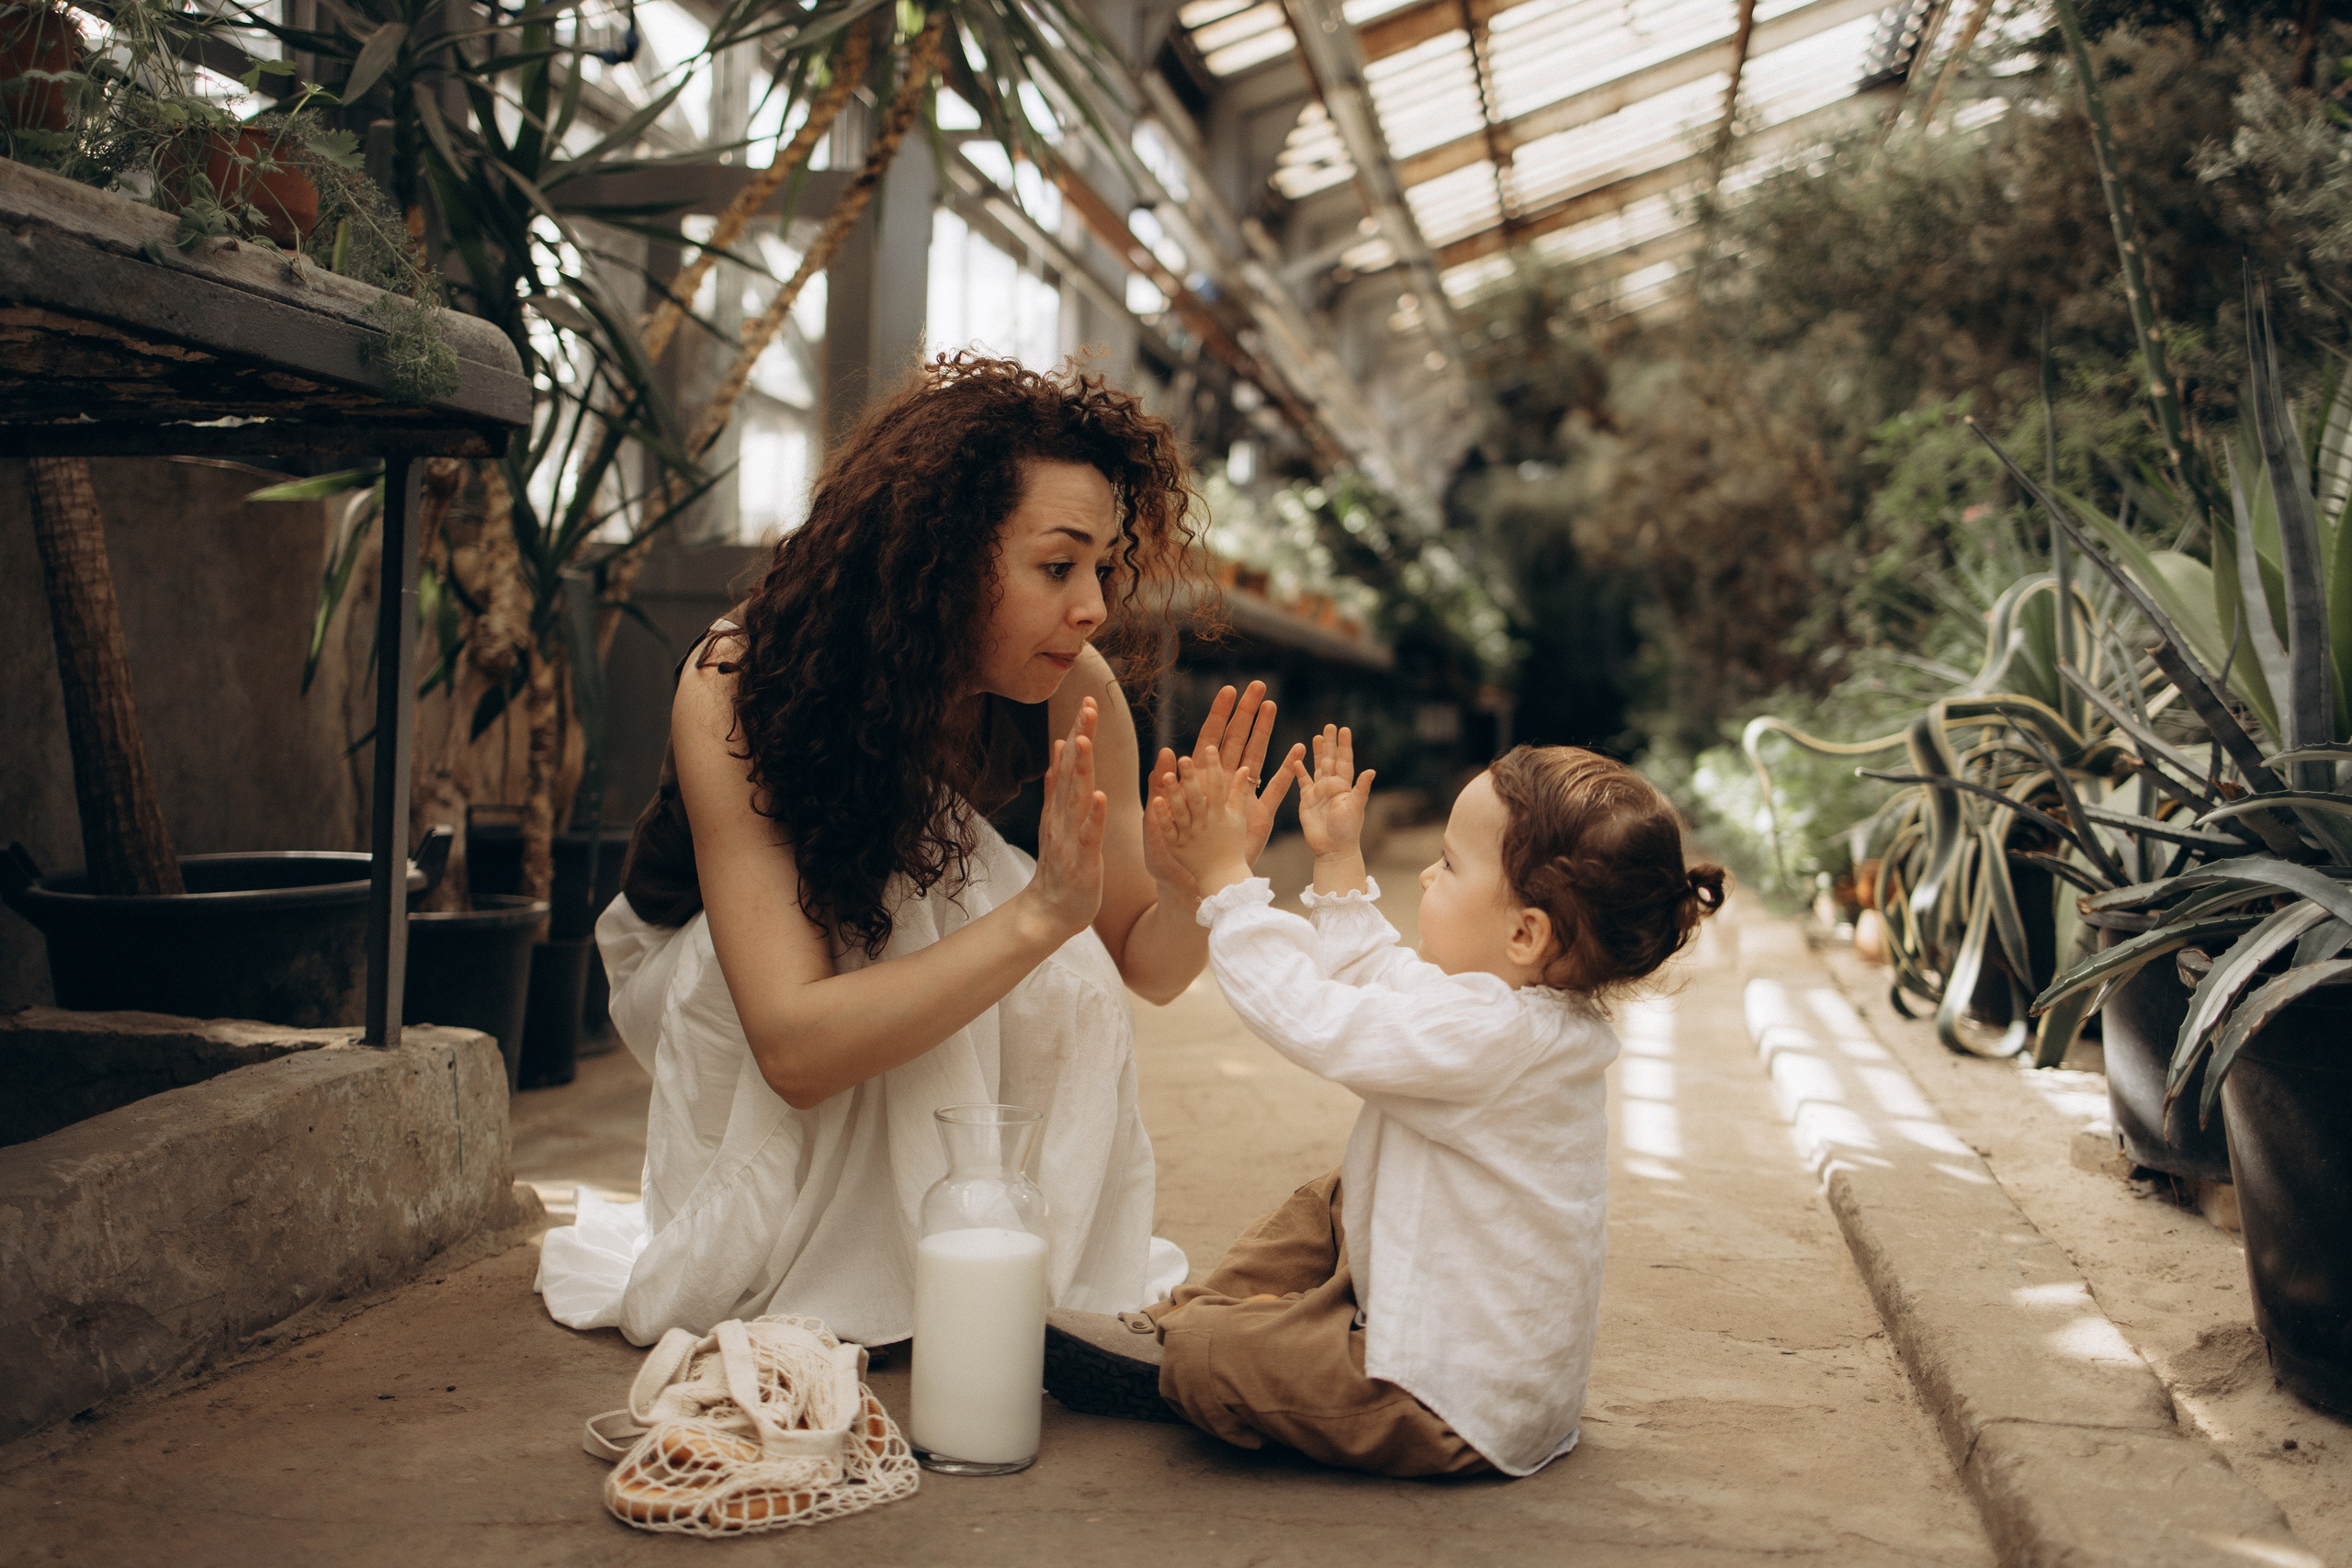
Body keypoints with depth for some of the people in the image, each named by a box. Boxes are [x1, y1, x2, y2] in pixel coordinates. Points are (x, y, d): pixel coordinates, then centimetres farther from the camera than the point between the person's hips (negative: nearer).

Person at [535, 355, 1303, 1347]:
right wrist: (1041, 911, -52)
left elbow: (1147, 966, -15)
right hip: (699, 969, -3)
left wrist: (1198, 886, -38)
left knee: (1066, 981, -28)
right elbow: (792, 1049, -43)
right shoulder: (739, 689, -36)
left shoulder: (1070, 690, -25)